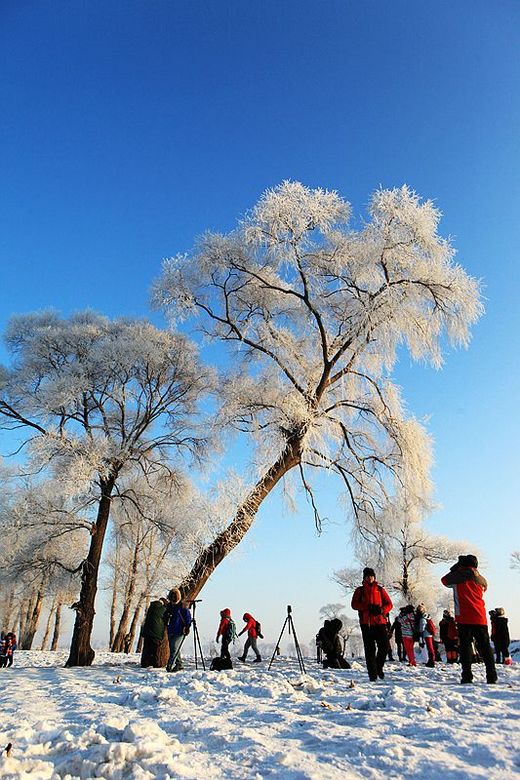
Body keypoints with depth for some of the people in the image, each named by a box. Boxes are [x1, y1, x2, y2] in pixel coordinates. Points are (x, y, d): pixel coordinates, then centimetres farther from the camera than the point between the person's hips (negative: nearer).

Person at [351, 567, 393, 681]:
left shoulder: (380, 589, 14)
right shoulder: (359, 590, 10)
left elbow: (389, 604, 9)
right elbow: (354, 604, -1)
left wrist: (381, 610, -12)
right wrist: (368, 607, -16)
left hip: (380, 622, 1)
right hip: (366, 623, -1)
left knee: (384, 646, -4)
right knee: (369, 649, -1)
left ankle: (379, 667, 20)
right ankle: (372, 673, 7)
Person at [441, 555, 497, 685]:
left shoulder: (458, 576, -2)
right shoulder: (480, 578, 8)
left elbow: (444, 580, 15)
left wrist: (455, 569, 20)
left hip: (464, 617, -3)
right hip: (480, 617, 4)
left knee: (465, 645, -1)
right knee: (485, 646, 11)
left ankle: (467, 675, -8)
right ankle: (492, 676, 7)